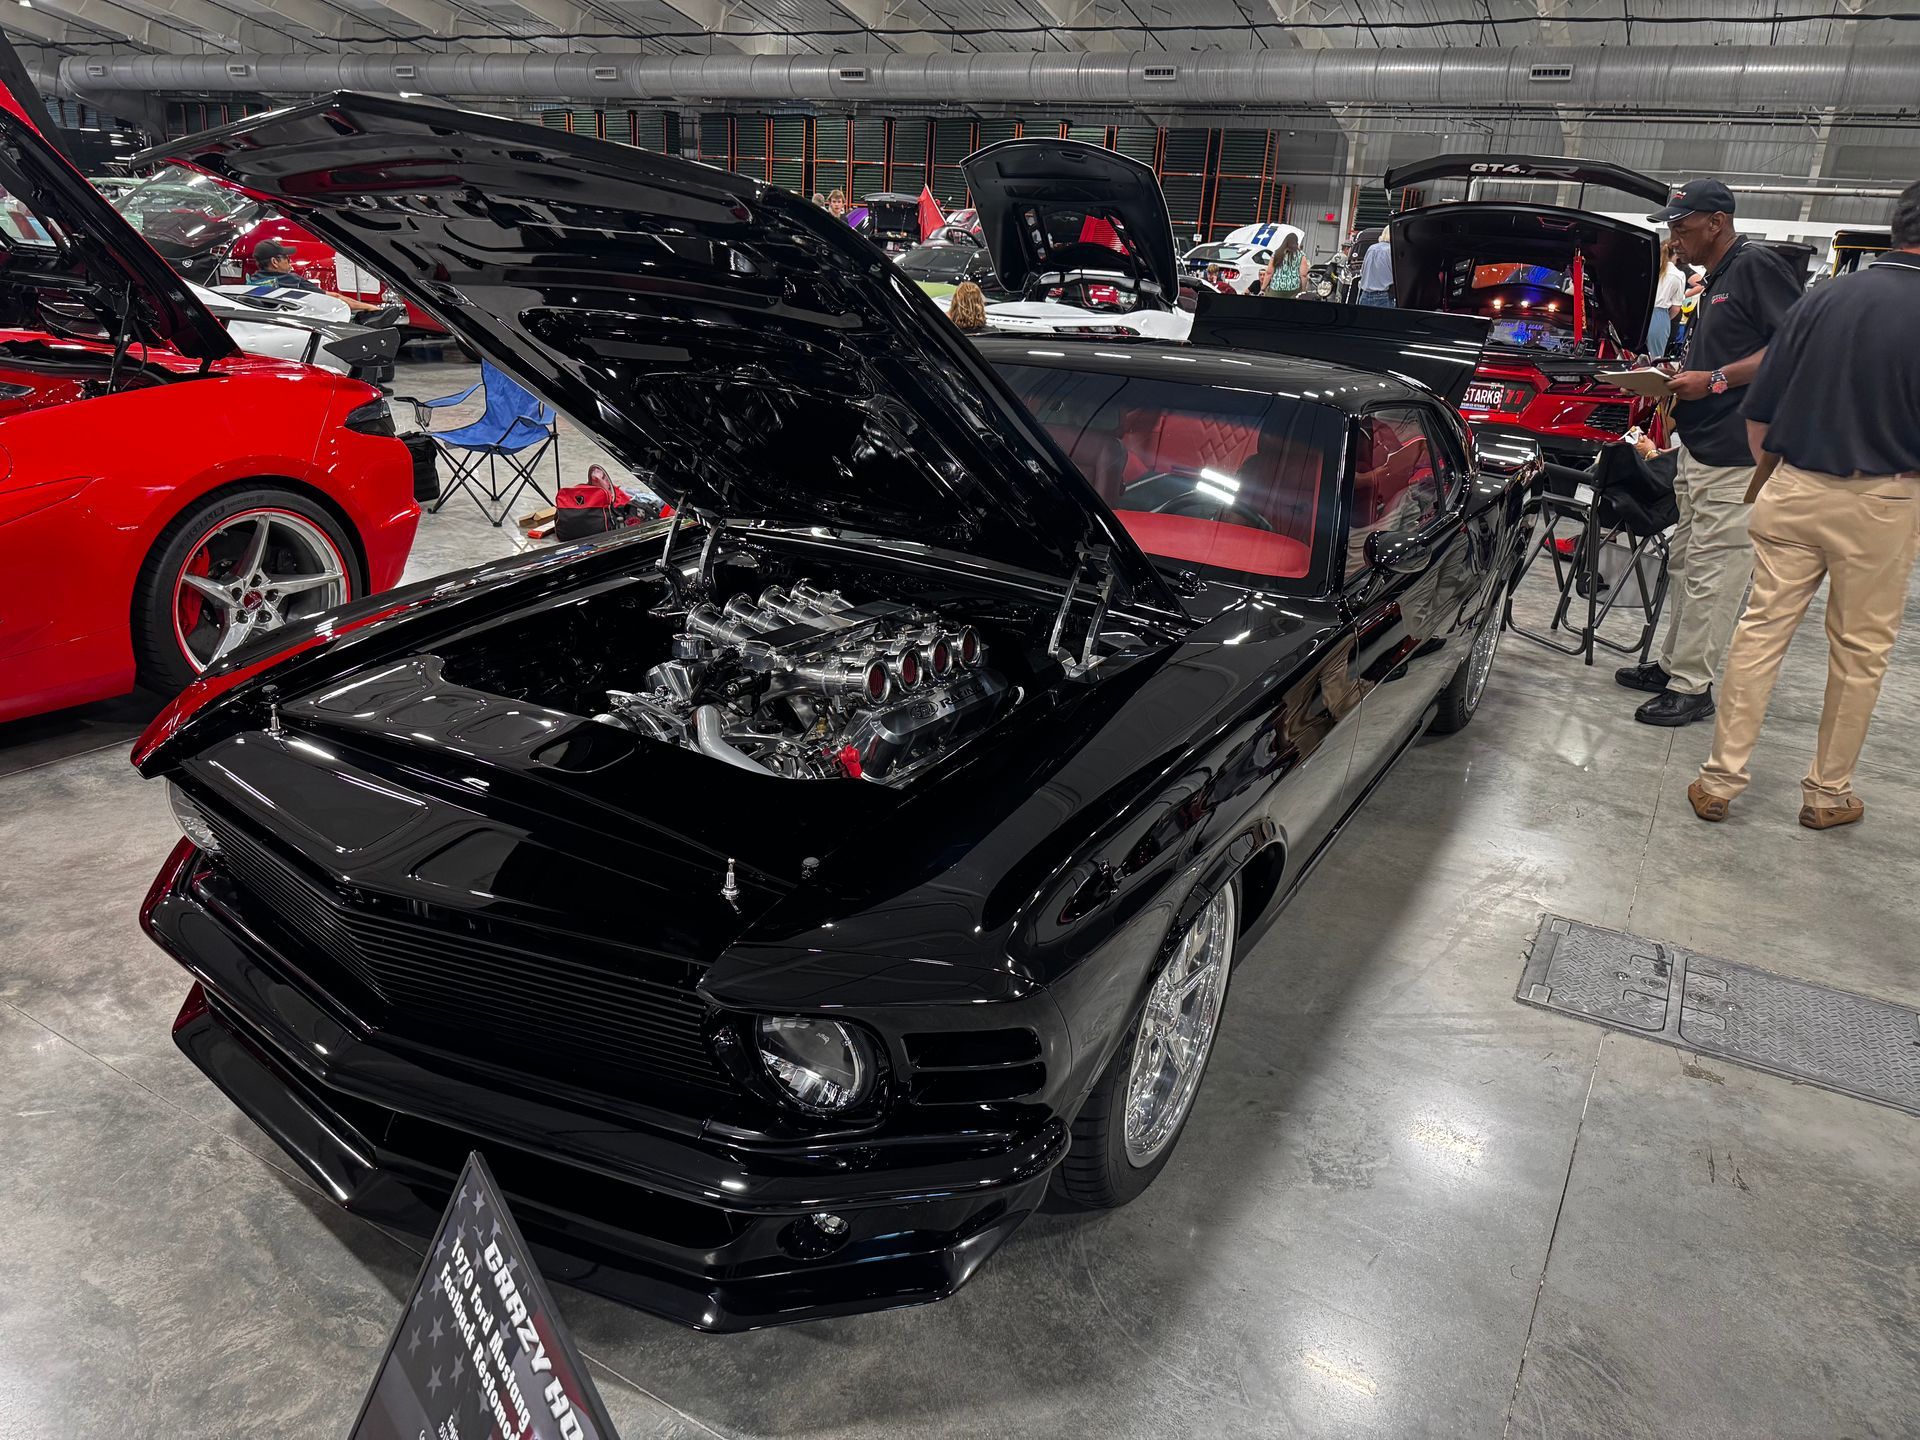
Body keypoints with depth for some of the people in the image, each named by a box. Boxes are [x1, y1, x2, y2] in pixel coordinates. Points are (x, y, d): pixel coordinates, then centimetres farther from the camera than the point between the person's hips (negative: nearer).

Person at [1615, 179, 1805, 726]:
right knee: (1685, 562, 16)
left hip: (1734, 455, -10)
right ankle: (1671, 664, 26)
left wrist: (1714, 380, -19)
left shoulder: (1757, 266, -11)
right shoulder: (1713, 281, 19)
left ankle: (1692, 688, -4)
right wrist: (1679, 377, 12)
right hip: (1698, 449, 10)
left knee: (1712, 572, -8)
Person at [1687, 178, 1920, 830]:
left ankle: (1720, 778, 8)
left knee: (1761, 629, 7)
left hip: (1793, 490, 3)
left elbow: (1757, 413, 4)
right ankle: (1829, 793, 21)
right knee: (1859, 652, 10)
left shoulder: (1824, 297, 0)